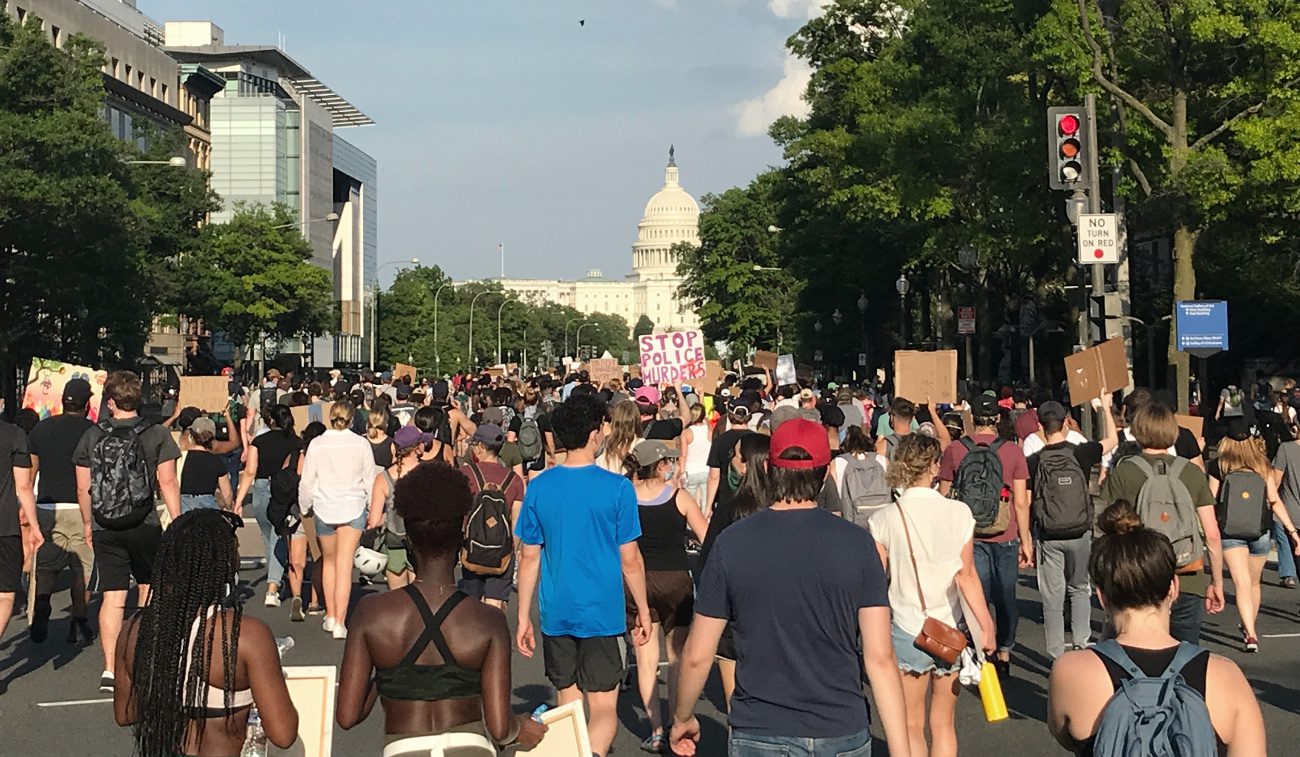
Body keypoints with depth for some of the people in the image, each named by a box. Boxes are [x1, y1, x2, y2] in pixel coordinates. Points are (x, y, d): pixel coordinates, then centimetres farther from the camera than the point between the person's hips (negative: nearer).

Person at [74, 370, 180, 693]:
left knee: (111, 598, 1)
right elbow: (167, 482, -7)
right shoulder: (156, 435, -4)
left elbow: (83, 488, 5)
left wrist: (88, 524, 17)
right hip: (145, 526, -1)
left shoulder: (91, 437, 1)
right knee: (148, 588, 18)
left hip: (104, 530, 1)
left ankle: (110, 669, -5)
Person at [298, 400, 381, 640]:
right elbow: (370, 479, 1)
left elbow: (307, 481, 0)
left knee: (329, 561, 19)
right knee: (345, 564, -3)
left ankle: (331, 616, 23)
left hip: (324, 509, 1)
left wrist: (305, 507, 17)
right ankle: (340, 623, -10)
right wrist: (375, 511, 14)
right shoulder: (360, 444, -6)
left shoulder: (317, 444, -5)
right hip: (353, 507, -1)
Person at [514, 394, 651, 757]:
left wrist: (523, 617, 10)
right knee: (604, 708, 0)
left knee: (569, 703, 17)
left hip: (557, 615, 3)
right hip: (603, 615, -3)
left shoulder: (539, 487, -1)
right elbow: (630, 559, -5)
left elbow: (529, 558, 3)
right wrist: (643, 611, 7)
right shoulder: (616, 487, -10)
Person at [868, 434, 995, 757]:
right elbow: (966, 575, -10)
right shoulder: (959, 512, -6)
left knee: (912, 727, 9)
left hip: (907, 631, -2)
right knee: (943, 723, 15)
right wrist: (987, 625, -8)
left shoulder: (882, 520, -8)